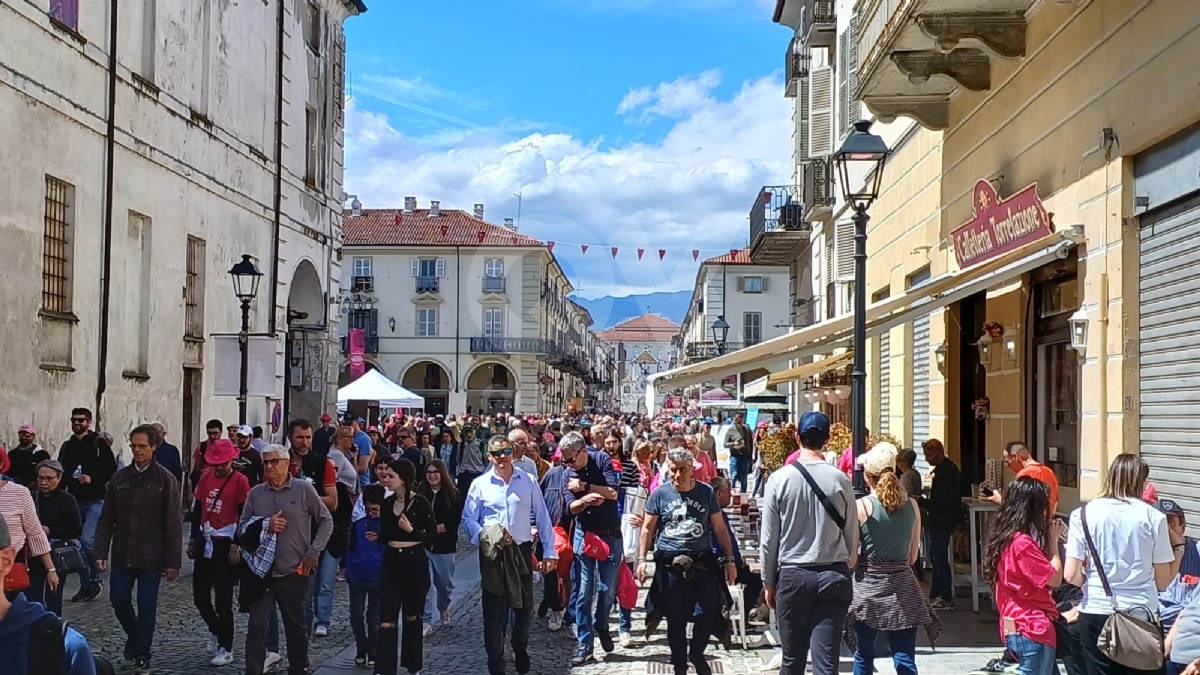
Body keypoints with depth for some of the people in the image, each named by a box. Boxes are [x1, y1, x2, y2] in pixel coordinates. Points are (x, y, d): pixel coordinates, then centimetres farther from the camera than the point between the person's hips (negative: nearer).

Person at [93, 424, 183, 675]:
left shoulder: (165, 480, -6)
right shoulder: (119, 478, 5)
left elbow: (174, 524, -8)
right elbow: (106, 519, 7)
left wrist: (173, 561, -12)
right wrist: (101, 552, -1)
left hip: (151, 556, -4)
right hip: (122, 554, 4)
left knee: (146, 607, 1)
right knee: (119, 600, 7)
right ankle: (134, 636, 35)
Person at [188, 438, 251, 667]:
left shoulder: (240, 481, -9)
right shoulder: (206, 476, 7)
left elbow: (243, 517, -9)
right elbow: (197, 509, 14)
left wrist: (235, 545, -13)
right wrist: (193, 539, 13)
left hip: (225, 544, -5)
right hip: (205, 542, 5)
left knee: (223, 599, 0)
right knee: (199, 595, 9)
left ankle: (226, 649, 10)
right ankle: (215, 630, 35)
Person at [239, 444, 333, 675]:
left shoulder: (304, 489, -3)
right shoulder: (256, 493, 5)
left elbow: (326, 521, 3)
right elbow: (243, 528, 6)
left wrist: (313, 552, -3)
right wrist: (265, 525, -12)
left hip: (294, 572, -1)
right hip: (262, 572, 2)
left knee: (296, 628, 13)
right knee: (256, 628, -3)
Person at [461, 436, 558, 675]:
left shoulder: (528, 482, 2)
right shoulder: (479, 484, 0)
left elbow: (543, 519, 3)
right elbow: (468, 519, 0)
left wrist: (549, 552, -1)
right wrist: (485, 536, -18)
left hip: (522, 551, 1)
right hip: (492, 553, -1)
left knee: (525, 607, 10)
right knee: (493, 610, 5)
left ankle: (520, 649, 37)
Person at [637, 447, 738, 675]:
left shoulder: (706, 492, 3)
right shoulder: (660, 494, 1)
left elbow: (720, 528, 8)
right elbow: (647, 528, 6)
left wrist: (730, 560, 5)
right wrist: (642, 558, -3)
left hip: (702, 562, 0)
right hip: (670, 564, 0)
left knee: (707, 613, -6)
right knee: (676, 619, 7)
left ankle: (696, 653, 21)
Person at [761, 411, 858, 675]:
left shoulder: (779, 479, -6)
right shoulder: (840, 479, -5)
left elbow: (769, 538, -2)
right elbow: (852, 535, 2)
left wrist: (768, 582, 10)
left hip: (793, 575, 0)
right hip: (834, 576, 0)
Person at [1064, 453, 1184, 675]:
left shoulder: (1084, 514, -2)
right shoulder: (1153, 517, -3)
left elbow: (1071, 575, -6)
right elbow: (1162, 581, 1)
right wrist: (1178, 546, 15)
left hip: (1096, 614, 0)